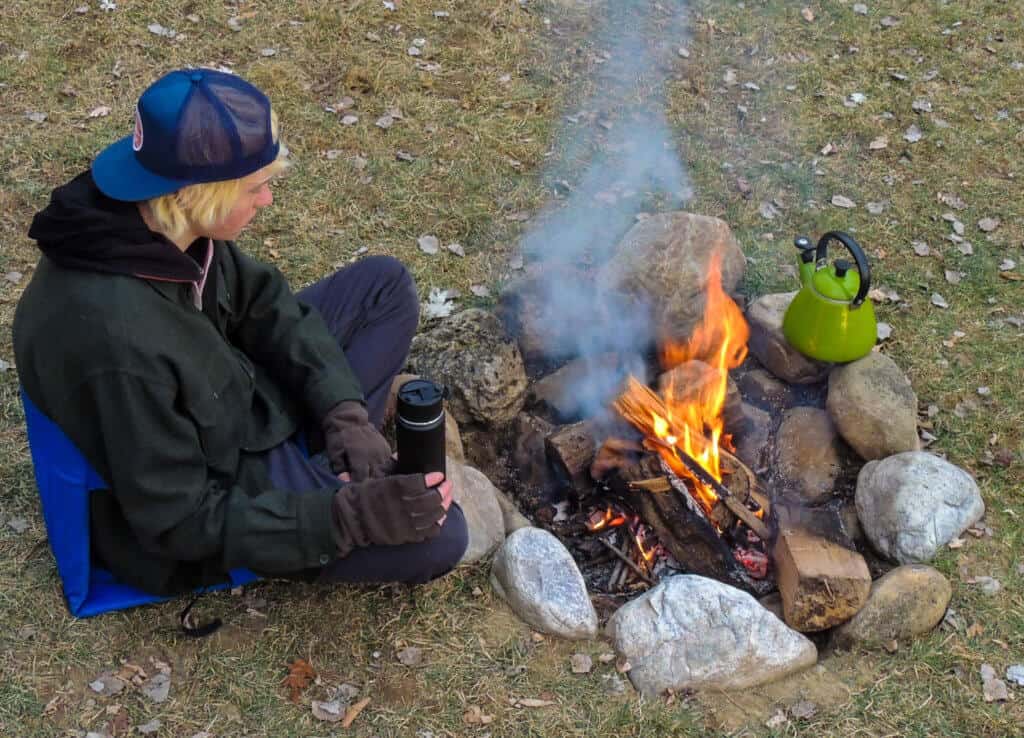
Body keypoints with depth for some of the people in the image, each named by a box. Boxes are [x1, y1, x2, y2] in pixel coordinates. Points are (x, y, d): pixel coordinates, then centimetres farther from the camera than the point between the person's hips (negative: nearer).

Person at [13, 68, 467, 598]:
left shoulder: (155, 218, -16)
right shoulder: (118, 338, -38)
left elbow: (260, 301, 1)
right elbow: (183, 522, -28)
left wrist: (344, 411, -10)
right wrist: (346, 516, -29)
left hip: (233, 404, 8)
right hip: (196, 525, -8)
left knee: (383, 284, 6)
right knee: (436, 539, -18)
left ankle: (323, 460, 8)